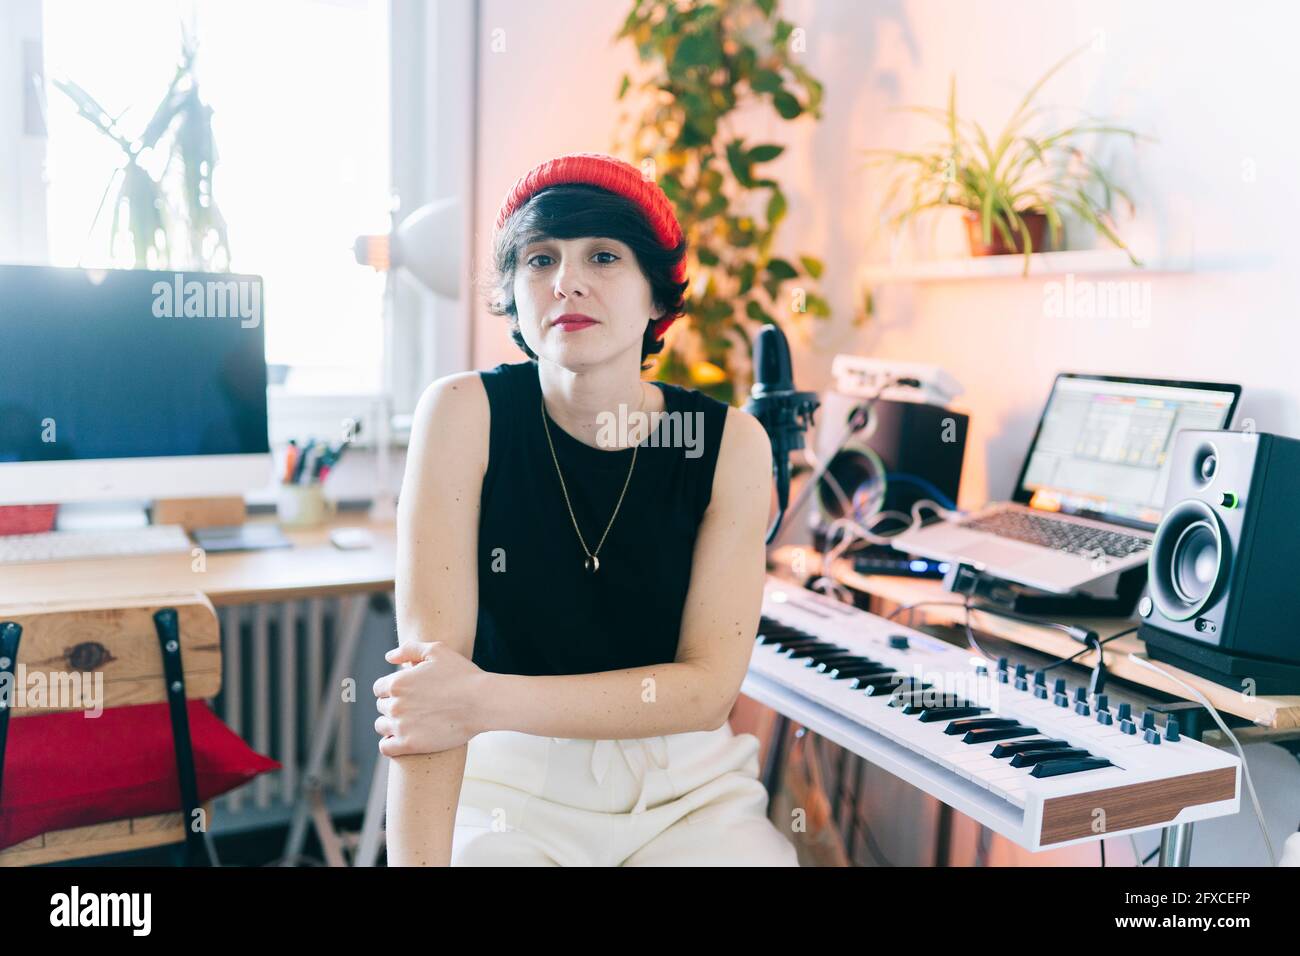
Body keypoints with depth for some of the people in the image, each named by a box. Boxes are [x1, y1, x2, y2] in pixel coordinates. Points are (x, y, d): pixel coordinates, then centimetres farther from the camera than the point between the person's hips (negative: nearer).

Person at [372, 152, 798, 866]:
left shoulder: (730, 441, -8)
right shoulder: (467, 412, -11)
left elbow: (709, 685, -12)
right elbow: (430, 655, -18)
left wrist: (484, 702, -23)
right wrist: (416, 859, -30)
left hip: (687, 787, 2)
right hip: (512, 784, -1)